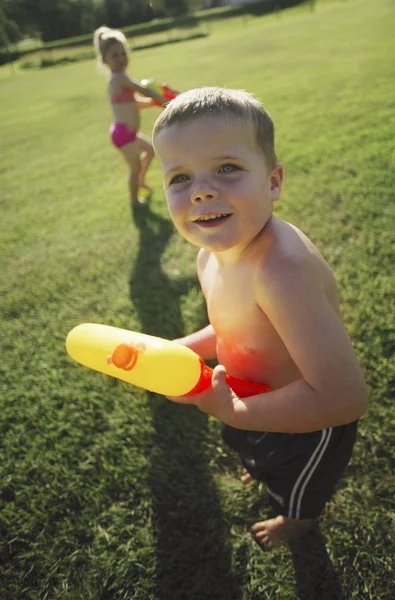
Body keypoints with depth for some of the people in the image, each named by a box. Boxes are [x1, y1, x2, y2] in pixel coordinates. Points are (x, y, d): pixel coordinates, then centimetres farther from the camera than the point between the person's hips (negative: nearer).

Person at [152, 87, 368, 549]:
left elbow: (344, 398, -43)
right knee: (244, 444, 39)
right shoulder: (211, 256, -14)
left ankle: (299, 519, 65)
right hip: (256, 400, 7)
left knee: (296, 489, 27)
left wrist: (232, 412, -34)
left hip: (306, 424, -7)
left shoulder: (282, 270, -43)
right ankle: (264, 468, 76)